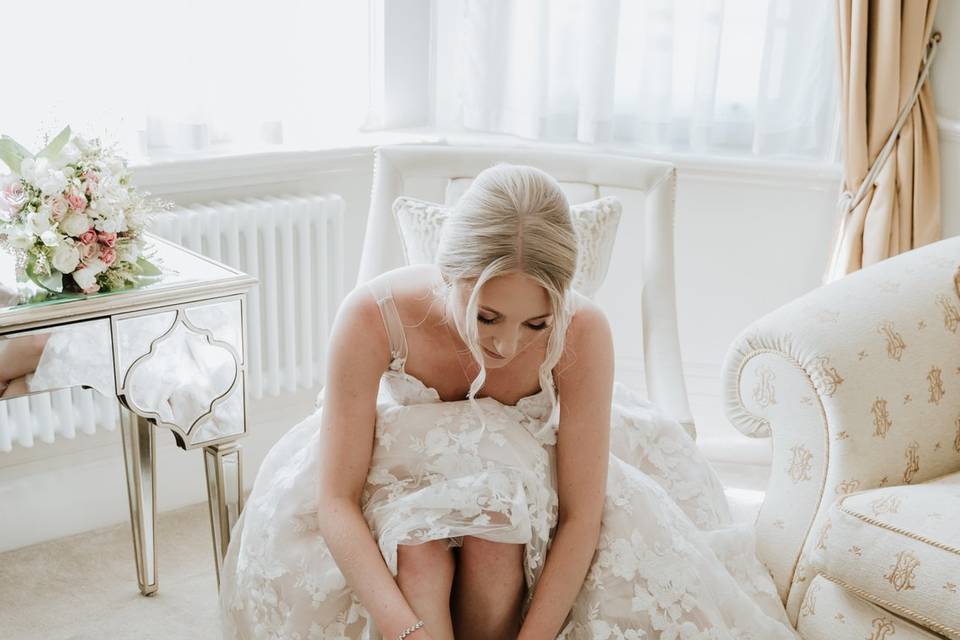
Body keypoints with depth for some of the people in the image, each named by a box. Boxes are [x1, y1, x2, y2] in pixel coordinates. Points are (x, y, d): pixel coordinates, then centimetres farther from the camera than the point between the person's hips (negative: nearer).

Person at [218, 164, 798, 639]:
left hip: (522, 470, 1)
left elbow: (581, 515, -26)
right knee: (419, 553, -33)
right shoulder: (374, 317, -33)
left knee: (495, 534, -33)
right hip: (409, 468, 0)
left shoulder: (583, 333, -31)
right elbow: (336, 499, -30)